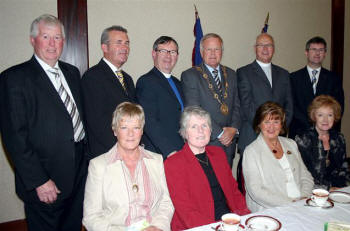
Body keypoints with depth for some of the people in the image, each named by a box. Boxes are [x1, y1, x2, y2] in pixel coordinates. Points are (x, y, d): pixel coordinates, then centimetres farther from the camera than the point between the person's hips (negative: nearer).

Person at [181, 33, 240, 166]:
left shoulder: (231, 74, 14)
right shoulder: (190, 75, -5)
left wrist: (233, 128, -5)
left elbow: (237, 106, 13)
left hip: (228, 142, 5)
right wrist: (220, 133, -13)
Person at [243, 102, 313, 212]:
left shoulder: (291, 144, 17)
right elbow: (256, 191, -10)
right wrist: (289, 203, -16)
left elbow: (306, 177, 17)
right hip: (269, 211, -5)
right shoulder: (251, 151, -3)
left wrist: (304, 198, -3)